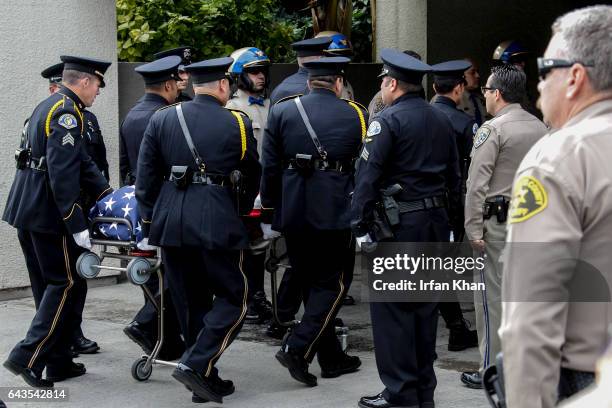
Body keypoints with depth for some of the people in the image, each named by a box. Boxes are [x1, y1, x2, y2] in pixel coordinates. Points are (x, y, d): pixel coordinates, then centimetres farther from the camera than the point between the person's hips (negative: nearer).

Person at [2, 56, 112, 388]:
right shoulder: (67, 112, -15)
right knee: (68, 284, -3)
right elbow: (62, 172, -22)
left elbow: (82, 161, 17)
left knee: (57, 283, 15)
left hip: (28, 208, 10)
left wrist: (108, 195, 14)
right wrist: (77, 225, -21)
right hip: (47, 211, -10)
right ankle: (28, 357, -5)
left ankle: (58, 362, 20)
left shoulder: (49, 106, 17)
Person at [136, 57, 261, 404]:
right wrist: (239, 212, 28)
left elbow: (146, 178, 8)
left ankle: (206, 381, 18)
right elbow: (252, 178, 12)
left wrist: (150, 223, 16)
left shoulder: (161, 120, 8)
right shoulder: (237, 123, 1)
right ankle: (196, 365, -7)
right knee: (235, 298, 7)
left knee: (191, 303, 13)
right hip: (217, 222, -4)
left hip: (169, 223, 4)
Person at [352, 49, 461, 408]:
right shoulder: (442, 120, 11)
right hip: (437, 223, 7)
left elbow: (368, 176, -15)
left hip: (398, 225, -7)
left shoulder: (389, 120, -10)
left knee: (392, 308, 0)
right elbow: (455, 176, 14)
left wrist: (360, 226, -12)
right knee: (425, 304, 14)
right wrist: (451, 221, 18)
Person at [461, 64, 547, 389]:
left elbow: (477, 185, -14)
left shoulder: (492, 129, -10)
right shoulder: (541, 128, 9)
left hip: (497, 222, -6)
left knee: (493, 295, 0)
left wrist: (473, 229, -11)